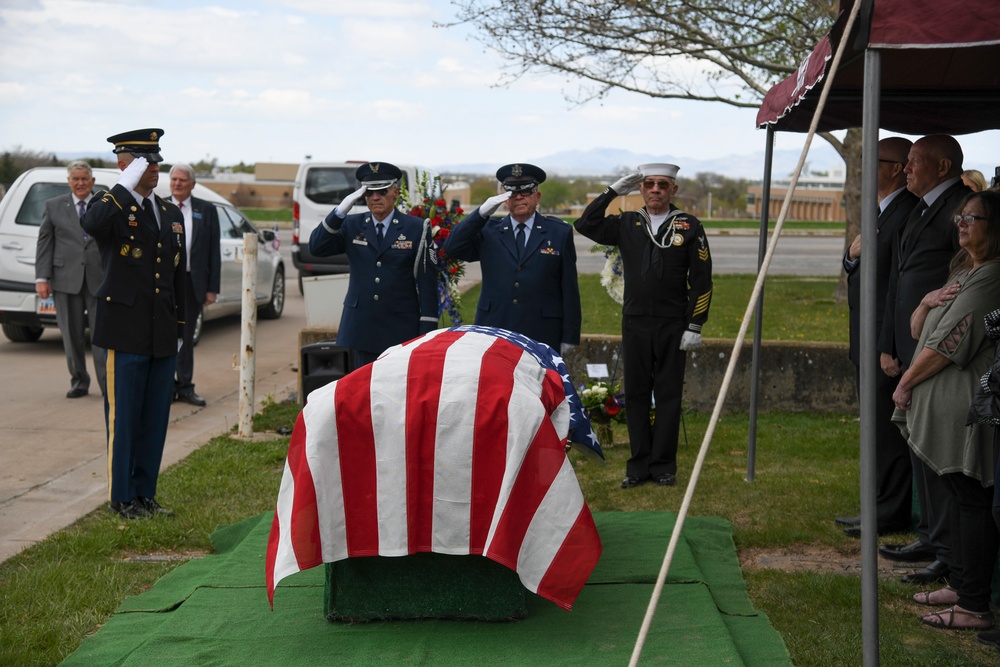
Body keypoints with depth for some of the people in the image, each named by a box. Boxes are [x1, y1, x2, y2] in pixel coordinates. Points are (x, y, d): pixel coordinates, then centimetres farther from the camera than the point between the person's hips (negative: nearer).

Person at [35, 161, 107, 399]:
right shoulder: (54, 206, 8)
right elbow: (44, 243, 6)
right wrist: (41, 277, -3)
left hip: (99, 279, -1)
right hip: (66, 279, 1)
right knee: (72, 334, 7)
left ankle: (107, 383, -1)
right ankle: (79, 381, 19)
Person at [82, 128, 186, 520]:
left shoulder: (172, 214, 15)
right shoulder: (112, 206, -4)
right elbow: (91, 225, -31)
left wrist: (179, 329, 17)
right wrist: (125, 186, -25)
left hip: (163, 336, 6)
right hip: (126, 333, -6)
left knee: (155, 419, 10)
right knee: (123, 418, 1)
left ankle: (145, 495, 20)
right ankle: (121, 498, 11)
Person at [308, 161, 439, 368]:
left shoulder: (417, 229, 2)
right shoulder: (352, 225, 9)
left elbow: (427, 282, -1)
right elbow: (316, 248, -3)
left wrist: (427, 332, -6)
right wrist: (340, 211, -14)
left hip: (402, 332, -2)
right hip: (361, 329, 2)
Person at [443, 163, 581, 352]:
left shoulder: (559, 233, 7)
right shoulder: (488, 231, 11)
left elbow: (570, 290, 6)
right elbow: (452, 248, -4)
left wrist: (569, 338, 1)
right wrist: (482, 212, -14)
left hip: (541, 337, -1)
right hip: (493, 336, 1)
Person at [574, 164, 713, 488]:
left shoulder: (690, 227, -1)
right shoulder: (627, 224, 7)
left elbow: (702, 281, -2)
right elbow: (585, 225, 0)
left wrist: (695, 326, -7)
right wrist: (613, 191, -4)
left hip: (672, 327, -2)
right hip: (634, 325, 2)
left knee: (668, 397, 4)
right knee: (635, 395, 7)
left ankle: (664, 466, 13)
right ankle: (639, 465, 16)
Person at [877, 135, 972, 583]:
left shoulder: (961, 207, -12)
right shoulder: (918, 212, 18)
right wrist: (889, 346, 17)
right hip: (914, 353, 10)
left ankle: (952, 554, 1)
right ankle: (931, 538, 26)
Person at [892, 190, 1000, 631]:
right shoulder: (963, 272, 19)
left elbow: (947, 344, -19)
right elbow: (918, 330, 18)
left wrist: (906, 383, -8)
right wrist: (928, 301, -3)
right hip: (943, 407, 10)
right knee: (959, 497, 16)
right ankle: (960, 584, 25)